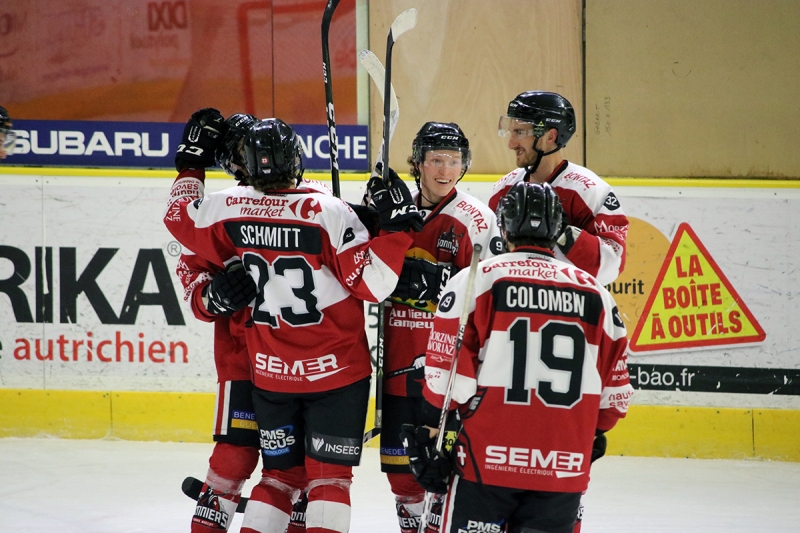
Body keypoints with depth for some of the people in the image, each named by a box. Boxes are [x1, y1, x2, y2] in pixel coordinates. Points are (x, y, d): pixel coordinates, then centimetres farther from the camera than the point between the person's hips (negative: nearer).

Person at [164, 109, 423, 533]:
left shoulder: (227, 210, -7)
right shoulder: (327, 212, -18)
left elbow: (179, 216, 15)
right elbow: (372, 283, -18)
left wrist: (193, 158, 25)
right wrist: (396, 225, -12)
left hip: (270, 376, 3)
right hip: (335, 372, -3)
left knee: (280, 473, 16)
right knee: (329, 474, 3)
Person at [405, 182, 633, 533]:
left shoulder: (475, 281, -2)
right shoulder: (595, 293, 9)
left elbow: (445, 375, -6)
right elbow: (615, 391, 13)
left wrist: (428, 436, 9)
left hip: (488, 458, -3)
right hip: (564, 469, 3)